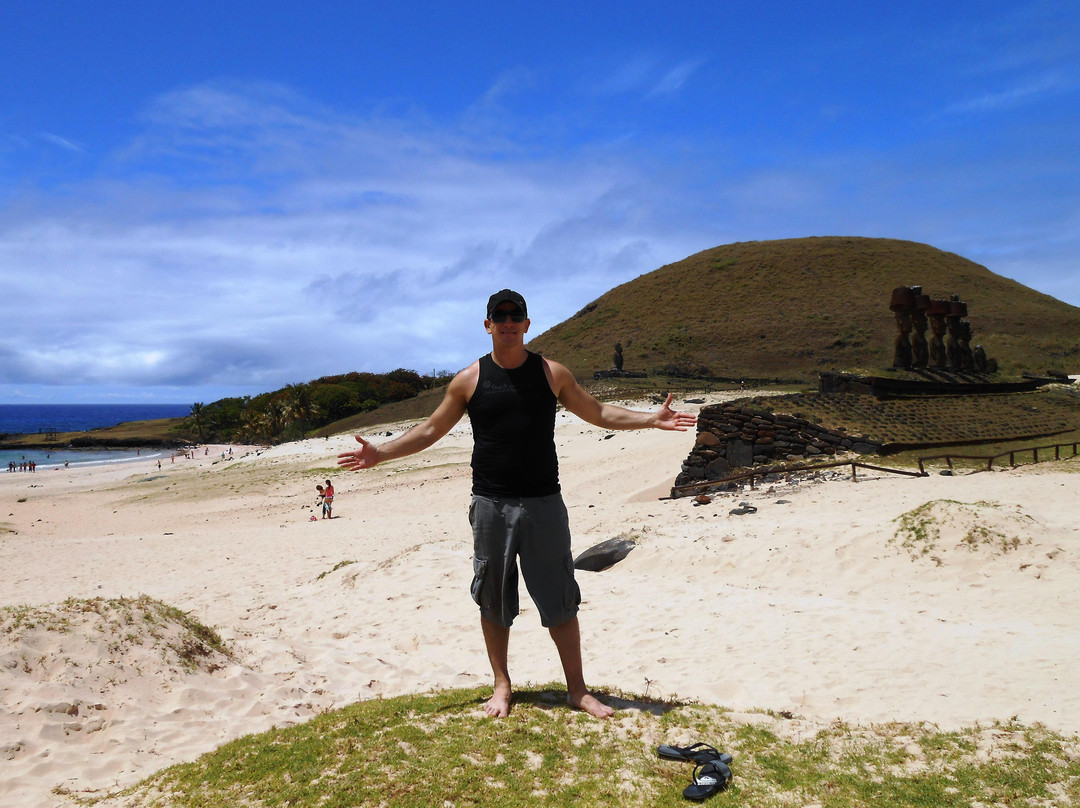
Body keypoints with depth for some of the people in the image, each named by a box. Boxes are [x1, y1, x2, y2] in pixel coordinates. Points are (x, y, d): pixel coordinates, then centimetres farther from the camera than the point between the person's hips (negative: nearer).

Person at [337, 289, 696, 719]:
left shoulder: (552, 373, 5)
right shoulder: (469, 380, 3)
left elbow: (598, 413, 14)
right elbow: (429, 431, 10)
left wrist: (651, 419, 4)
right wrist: (379, 453, 2)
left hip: (544, 503, 0)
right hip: (491, 505, 0)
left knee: (560, 600, 3)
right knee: (493, 601, 8)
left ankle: (577, 688, 17)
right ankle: (502, 686, 25)